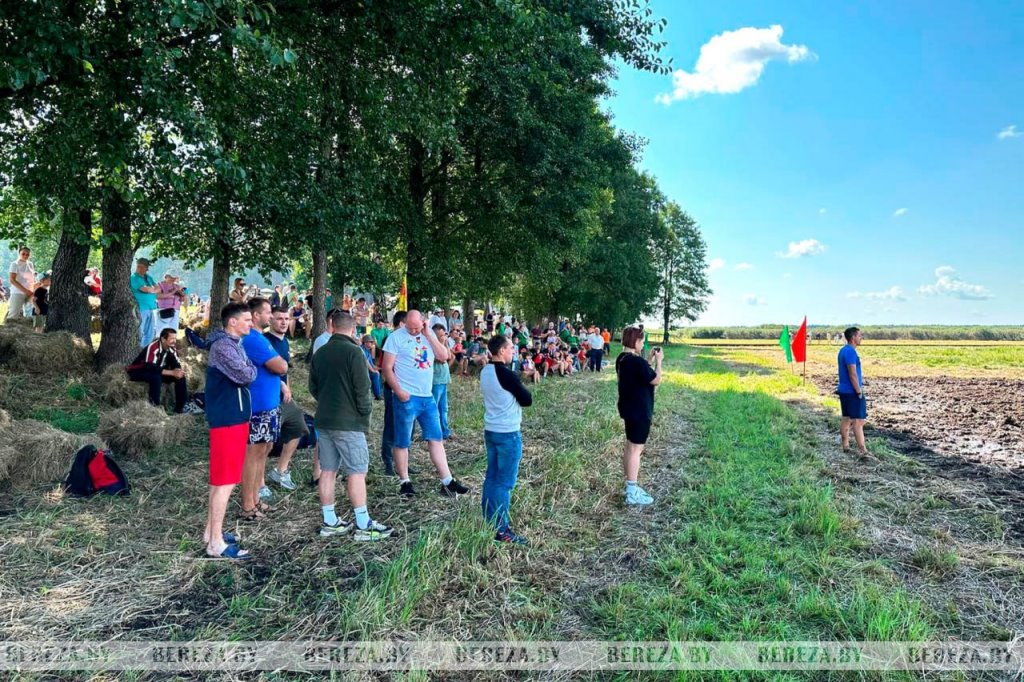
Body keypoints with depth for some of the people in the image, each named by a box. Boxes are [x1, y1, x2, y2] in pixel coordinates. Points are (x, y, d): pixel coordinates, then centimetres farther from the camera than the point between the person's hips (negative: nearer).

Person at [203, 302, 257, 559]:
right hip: (227, 420, -10)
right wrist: (252, 367, -3)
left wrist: (248, 369, -2)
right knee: (225, 481, -5)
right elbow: (246, 375, -22)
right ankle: (216, 543, 1)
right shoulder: (222, 346, -17)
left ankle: (211, 531, 27)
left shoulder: (235, 344, 14)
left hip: (236, 417, 10)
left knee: (222, 479, 16)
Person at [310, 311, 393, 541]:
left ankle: (329, 522, 18)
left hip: (323, 420, 7)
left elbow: (313, 387, 14)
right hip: (348, 422, -7)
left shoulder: (319, 353, 9)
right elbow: (362, 387, -16)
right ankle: (363, 526, 0)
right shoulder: (353, 351, -13)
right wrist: (365, 410, -3)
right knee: (357, 472, -3)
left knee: (328, 470, 11)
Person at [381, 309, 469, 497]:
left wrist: (428, 335, -7)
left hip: (428, 397, 5)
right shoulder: (396, 337, -7)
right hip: (407, 397, -5)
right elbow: (387, 368, -9)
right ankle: (404, 481, 20)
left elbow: (443, 356, 0)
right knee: (402, 442, 6)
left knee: (436, 439, 6)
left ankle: (447, 482, 10)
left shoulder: (429, 334, 9)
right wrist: (398, 391, -17)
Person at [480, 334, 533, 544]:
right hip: (508, 434, -8)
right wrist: (518, 393, 7)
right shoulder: (506, 374, -20)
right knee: (505, 482, -2)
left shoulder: (485, 372, 6)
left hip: (490, 431, 8)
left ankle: (490, 523, 21)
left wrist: (512, 395, 2)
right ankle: (500, 529, 4)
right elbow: (527, 400, -10)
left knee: (491, 477, 14)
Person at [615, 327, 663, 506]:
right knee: (636, 449, -3)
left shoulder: (622, 359, 6)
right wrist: (658, 361, -7)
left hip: (629, 409, 10)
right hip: (639, 411, -10)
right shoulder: (637, 361, -24)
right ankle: (632, 493, 3)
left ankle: (630, 486, 27)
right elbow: (656, 380, -16)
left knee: (630, 447, 17)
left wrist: (650, 360, 10)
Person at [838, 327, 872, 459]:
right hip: (852, 392, -10)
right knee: (859, 421, -9)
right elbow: (852, 375, -22)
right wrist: (859, 392, -17)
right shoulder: (851, 352, -18)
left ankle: (845, 446, 20)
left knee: (847, 418, 14)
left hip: (844, 390, 10)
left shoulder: (843, 350, 13)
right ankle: (863, 451, -9)